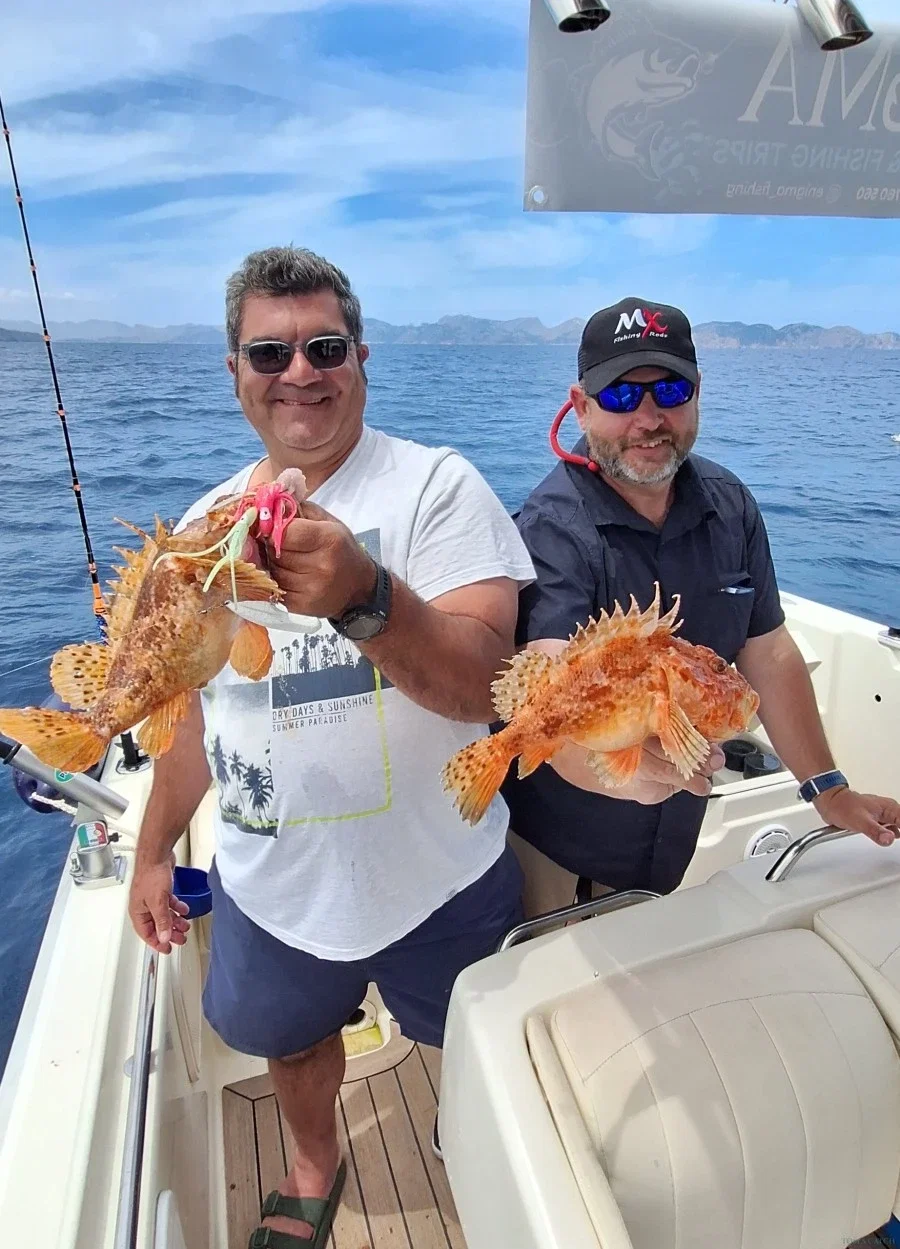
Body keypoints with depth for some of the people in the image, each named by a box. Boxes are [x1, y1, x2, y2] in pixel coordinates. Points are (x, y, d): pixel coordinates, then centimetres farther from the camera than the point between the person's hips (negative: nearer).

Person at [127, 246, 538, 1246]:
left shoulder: (437, 486, -16)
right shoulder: (207, 522, 0)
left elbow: (478, 685, -27)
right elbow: (195, 703, 9)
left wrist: (363, 594, -44)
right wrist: (153, 849, 12)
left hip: (437, 882, -3)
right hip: (269, 885, 4)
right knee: (293, 1041, 28)